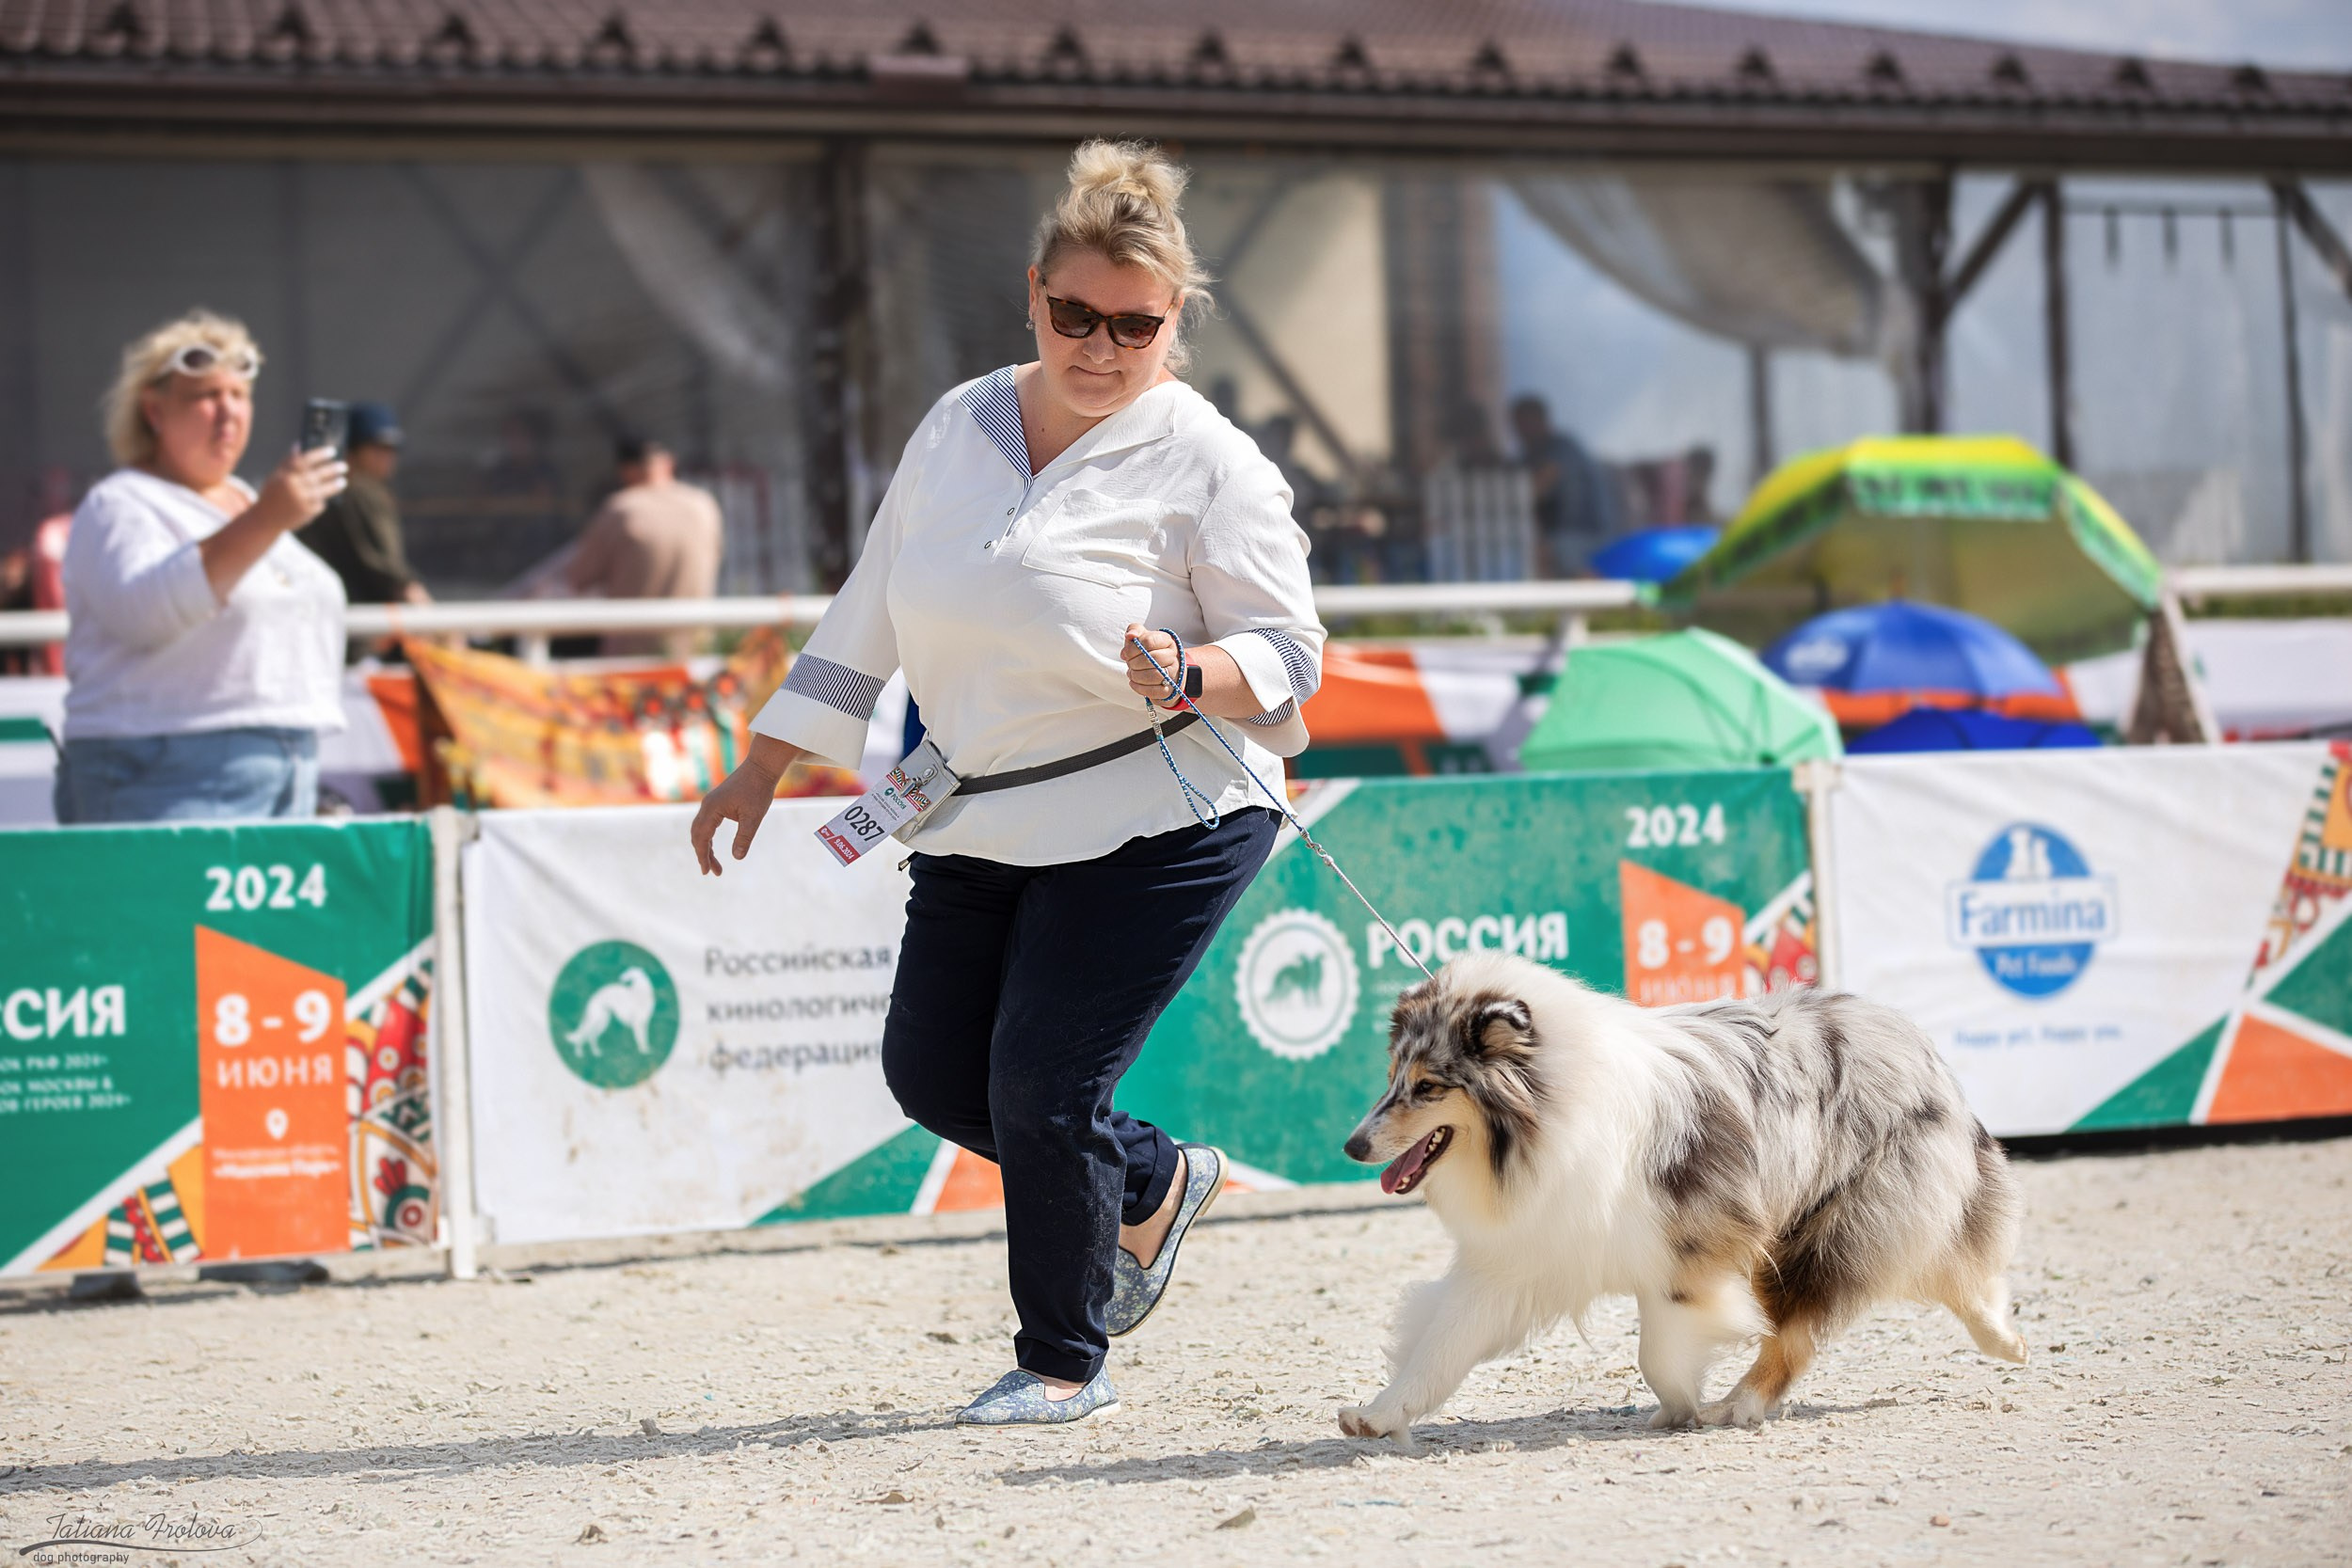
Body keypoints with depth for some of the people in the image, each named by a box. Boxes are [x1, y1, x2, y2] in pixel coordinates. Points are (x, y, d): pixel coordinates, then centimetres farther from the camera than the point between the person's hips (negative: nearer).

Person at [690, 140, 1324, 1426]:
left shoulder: (1206, 463, -9)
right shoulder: (959, 427, 8)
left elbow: (1288, 654, -11)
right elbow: (867, 616, 16)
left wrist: (1188, 678, -32)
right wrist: (763, 768, 16)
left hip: (1152, 824, -7)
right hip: (982, 825, 7)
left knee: (1040, 1085, -9)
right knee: (931, 1070, 8)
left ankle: (1064, 1359, 13)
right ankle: (1153, 1185, 33)